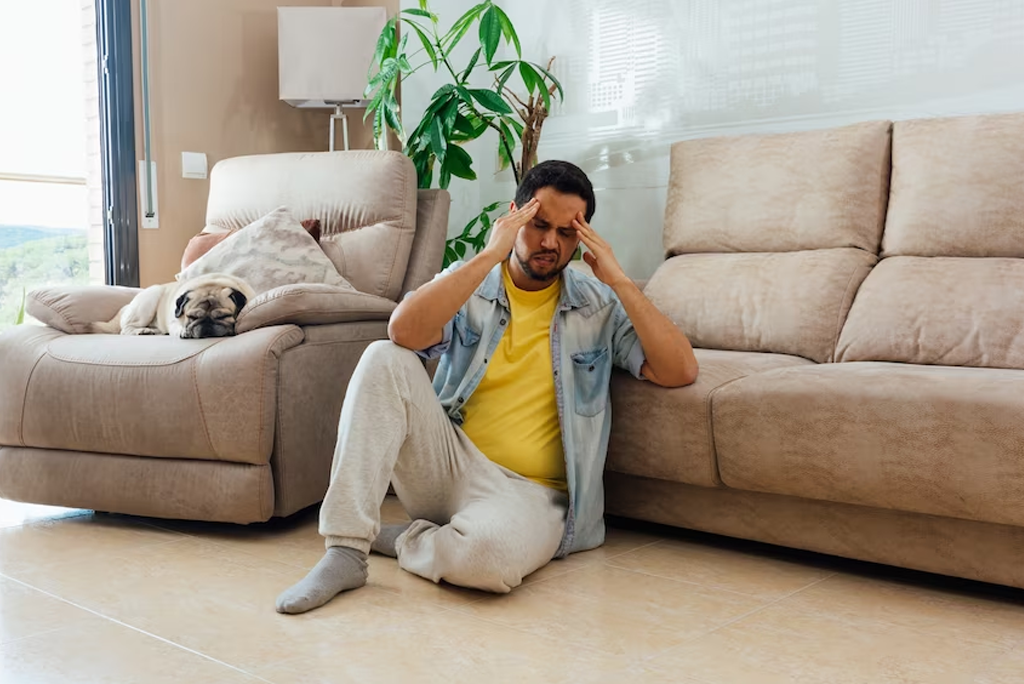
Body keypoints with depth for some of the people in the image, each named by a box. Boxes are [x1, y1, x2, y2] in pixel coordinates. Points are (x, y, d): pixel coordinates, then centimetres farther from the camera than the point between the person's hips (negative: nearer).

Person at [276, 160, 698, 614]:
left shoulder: (600, 306, 8)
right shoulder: (468, 284, 7)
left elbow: (680, 371, -5)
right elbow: (404, 332, -15)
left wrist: (619, 280, -9)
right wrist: (489, 255, -15)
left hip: (529, 491, -2)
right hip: (449, 465, 2)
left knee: (491, 554, -38)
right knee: (385, 360, -23)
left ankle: (391, 540, -4)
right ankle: (345, 550, -22)